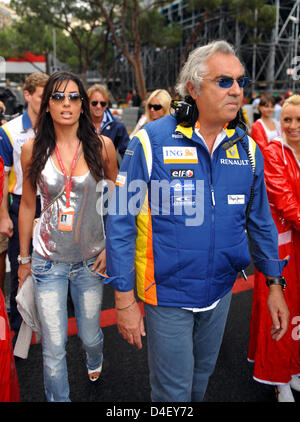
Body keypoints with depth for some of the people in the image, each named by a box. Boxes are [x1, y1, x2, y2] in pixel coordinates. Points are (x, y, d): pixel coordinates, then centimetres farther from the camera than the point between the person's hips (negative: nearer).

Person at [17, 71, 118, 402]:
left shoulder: (101, 146, -7)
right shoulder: (33, 149, -5)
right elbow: (27, 204, 4)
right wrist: (23, 258, 8)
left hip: (92, 259, 1)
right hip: (48, 260, 0)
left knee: (90, 335, 18)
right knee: (54, 347, 3)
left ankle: (95, 361, 55)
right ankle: (57, 398, 31)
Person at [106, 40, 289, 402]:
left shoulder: (247, 148, -2)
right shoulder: (151, 141, -17)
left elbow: (260, 221, 7)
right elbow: (121, 222, -15)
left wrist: (274, 285, 7)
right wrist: (124, 299, -13)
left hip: (220, 291, 5)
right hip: (167, 296, -4)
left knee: (201, 377, 26)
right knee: (173, 392, 12)